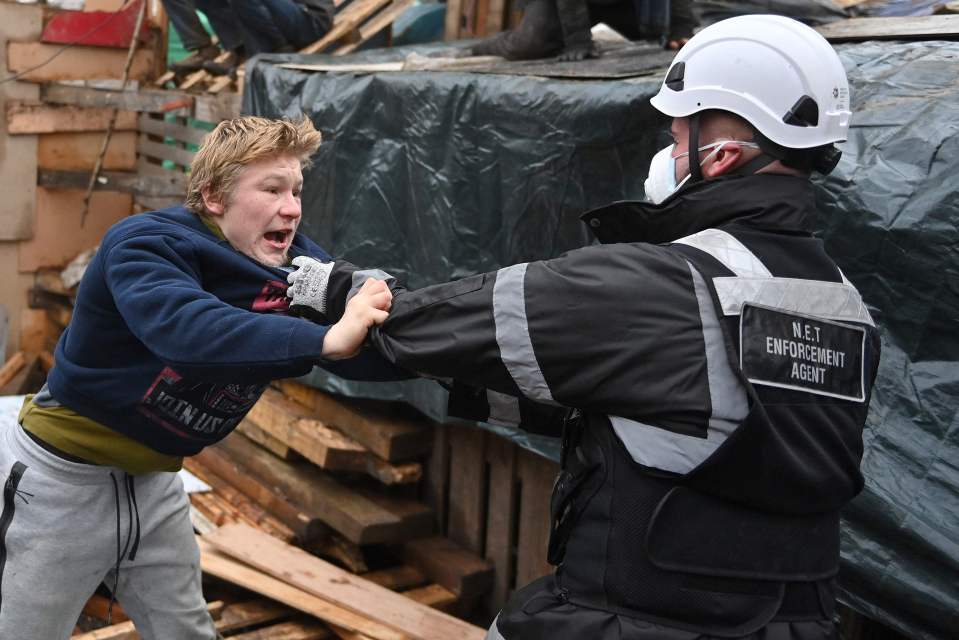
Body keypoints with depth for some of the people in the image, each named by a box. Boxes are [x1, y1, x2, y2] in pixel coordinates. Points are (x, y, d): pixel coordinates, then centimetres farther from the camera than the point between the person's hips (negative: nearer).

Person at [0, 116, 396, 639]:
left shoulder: (298, 265, -8)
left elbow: (376, 353, -18)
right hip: (61, 478, -5)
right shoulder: (142, 244, -25)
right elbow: (189, 329, -46)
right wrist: (325, 339, -55)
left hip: (151, 479, 6)